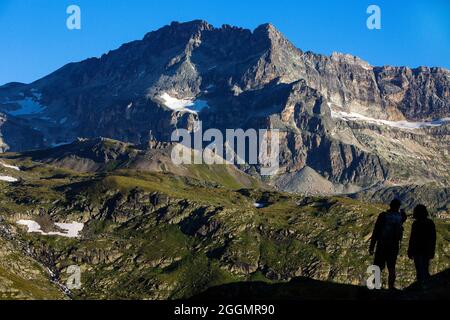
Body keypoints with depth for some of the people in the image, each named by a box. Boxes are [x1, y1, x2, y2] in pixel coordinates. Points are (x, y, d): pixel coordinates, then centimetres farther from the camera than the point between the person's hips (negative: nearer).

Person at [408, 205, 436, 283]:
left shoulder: (416, 224, -13)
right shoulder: (431, 223, 6)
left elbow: (413, 239, -13)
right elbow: (433, 239, 11)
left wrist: (410, 252, -7)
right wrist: (432, 252, 18)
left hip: (418, 251, -6)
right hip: (427, 252, 6)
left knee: (420, 271, -3)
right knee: (425, 270, 17)